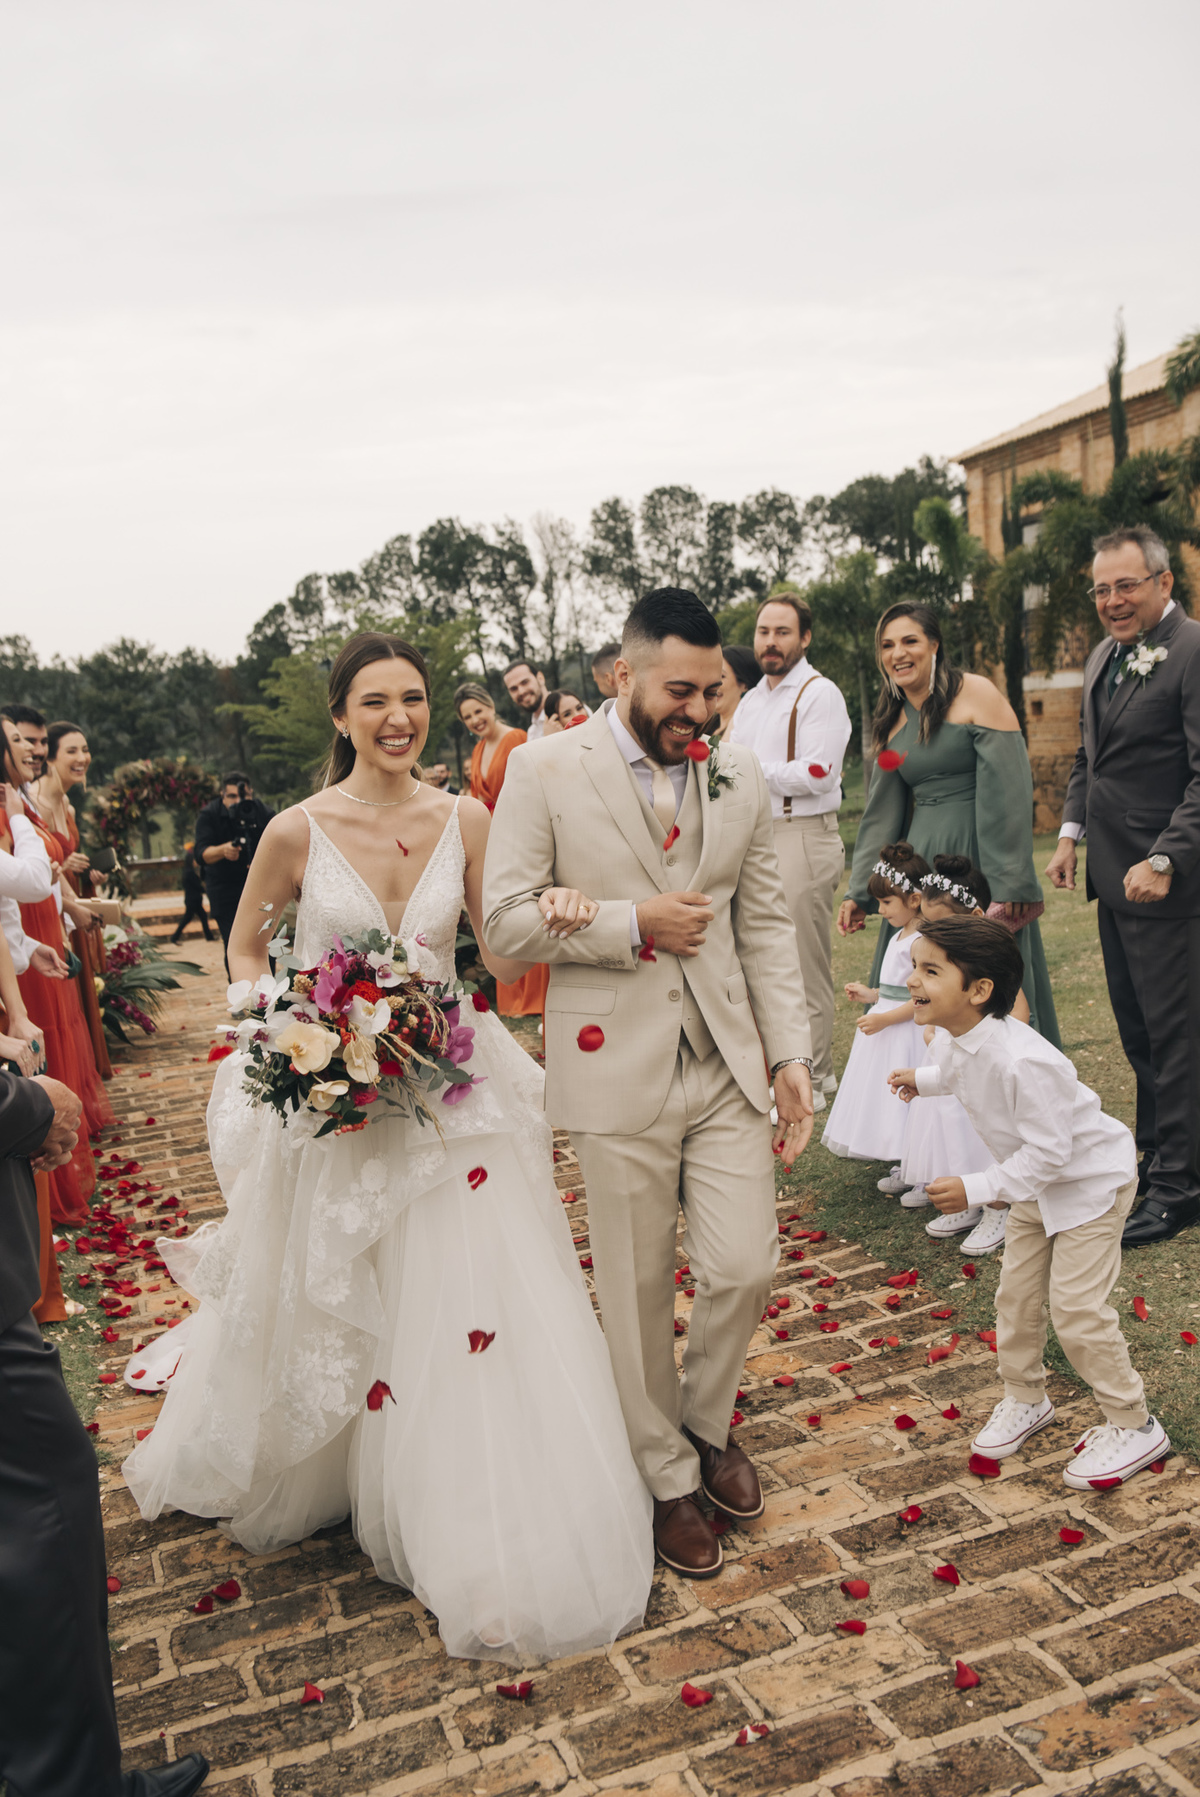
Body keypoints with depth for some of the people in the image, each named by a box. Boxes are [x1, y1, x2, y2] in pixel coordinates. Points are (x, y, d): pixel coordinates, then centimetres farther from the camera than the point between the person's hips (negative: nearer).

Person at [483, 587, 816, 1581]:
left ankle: (707, 1420, 36)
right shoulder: (544, 769, -6)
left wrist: (791, 1055, 2)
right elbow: (506, 917, -8)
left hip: (727, 1066, 3)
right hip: (616, 1071, -3)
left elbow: (767, 926, 7)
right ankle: (668, 1478, 33)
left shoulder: (742, 777, 5)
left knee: (745, 1269, 4)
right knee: (638, 1293, 10)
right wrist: (634, 924, -15)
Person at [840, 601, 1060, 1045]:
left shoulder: (976, 695, -6)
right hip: (922, 863, 6)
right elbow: (881, 813, 13)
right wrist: (859, 893, 8)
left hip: (979, 856, -5)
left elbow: (1008, 794, -12)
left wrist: (1010, 887, -17)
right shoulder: (892, 721, 13)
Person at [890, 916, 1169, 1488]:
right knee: (1016, 1296, 12)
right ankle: (1025, 1399, 33)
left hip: (1093, 1178, -8)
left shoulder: (1022, 1060, -39)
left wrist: (976, 1189, -32)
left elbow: (1047, 1152, -33)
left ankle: (1133, 1426, 13)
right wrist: (922, 1079, 14)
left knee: (1075, 1308, -6)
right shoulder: (952, 1039, -12)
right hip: (1037, 1184, 8)